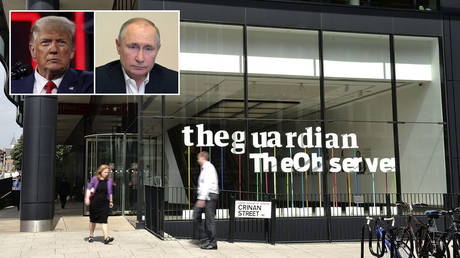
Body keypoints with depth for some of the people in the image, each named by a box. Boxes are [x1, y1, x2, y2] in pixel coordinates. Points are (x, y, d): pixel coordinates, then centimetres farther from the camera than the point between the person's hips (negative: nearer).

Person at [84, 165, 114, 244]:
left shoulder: (109, 180, 3)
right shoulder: (95, 179, -2)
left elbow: (110, 192, 12)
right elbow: (89, 188, 1)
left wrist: (111, 201, 15)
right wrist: (87, 198, -9)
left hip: (104, 203, 0)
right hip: (94, 202, 0)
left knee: (104, 220, -9)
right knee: (93, 220, 13)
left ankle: (106, 238, -17)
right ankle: (91, 236, 27)